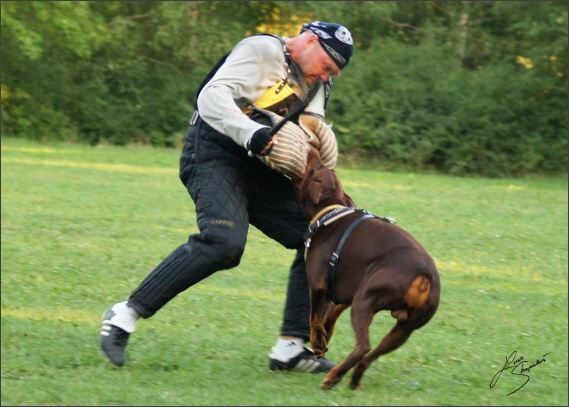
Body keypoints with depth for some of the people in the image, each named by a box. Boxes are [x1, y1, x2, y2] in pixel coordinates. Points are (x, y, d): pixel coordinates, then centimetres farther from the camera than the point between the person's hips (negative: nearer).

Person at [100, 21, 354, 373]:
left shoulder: (316, 85, 17)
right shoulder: (262, 51, -10)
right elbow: (212, 97, -22)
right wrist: (254, 134, -37)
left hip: (259, 171, 9)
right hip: (216, 155, -9)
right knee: (224, 242, -31)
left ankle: (291, 348, 1)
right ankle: (126, 315, -24)